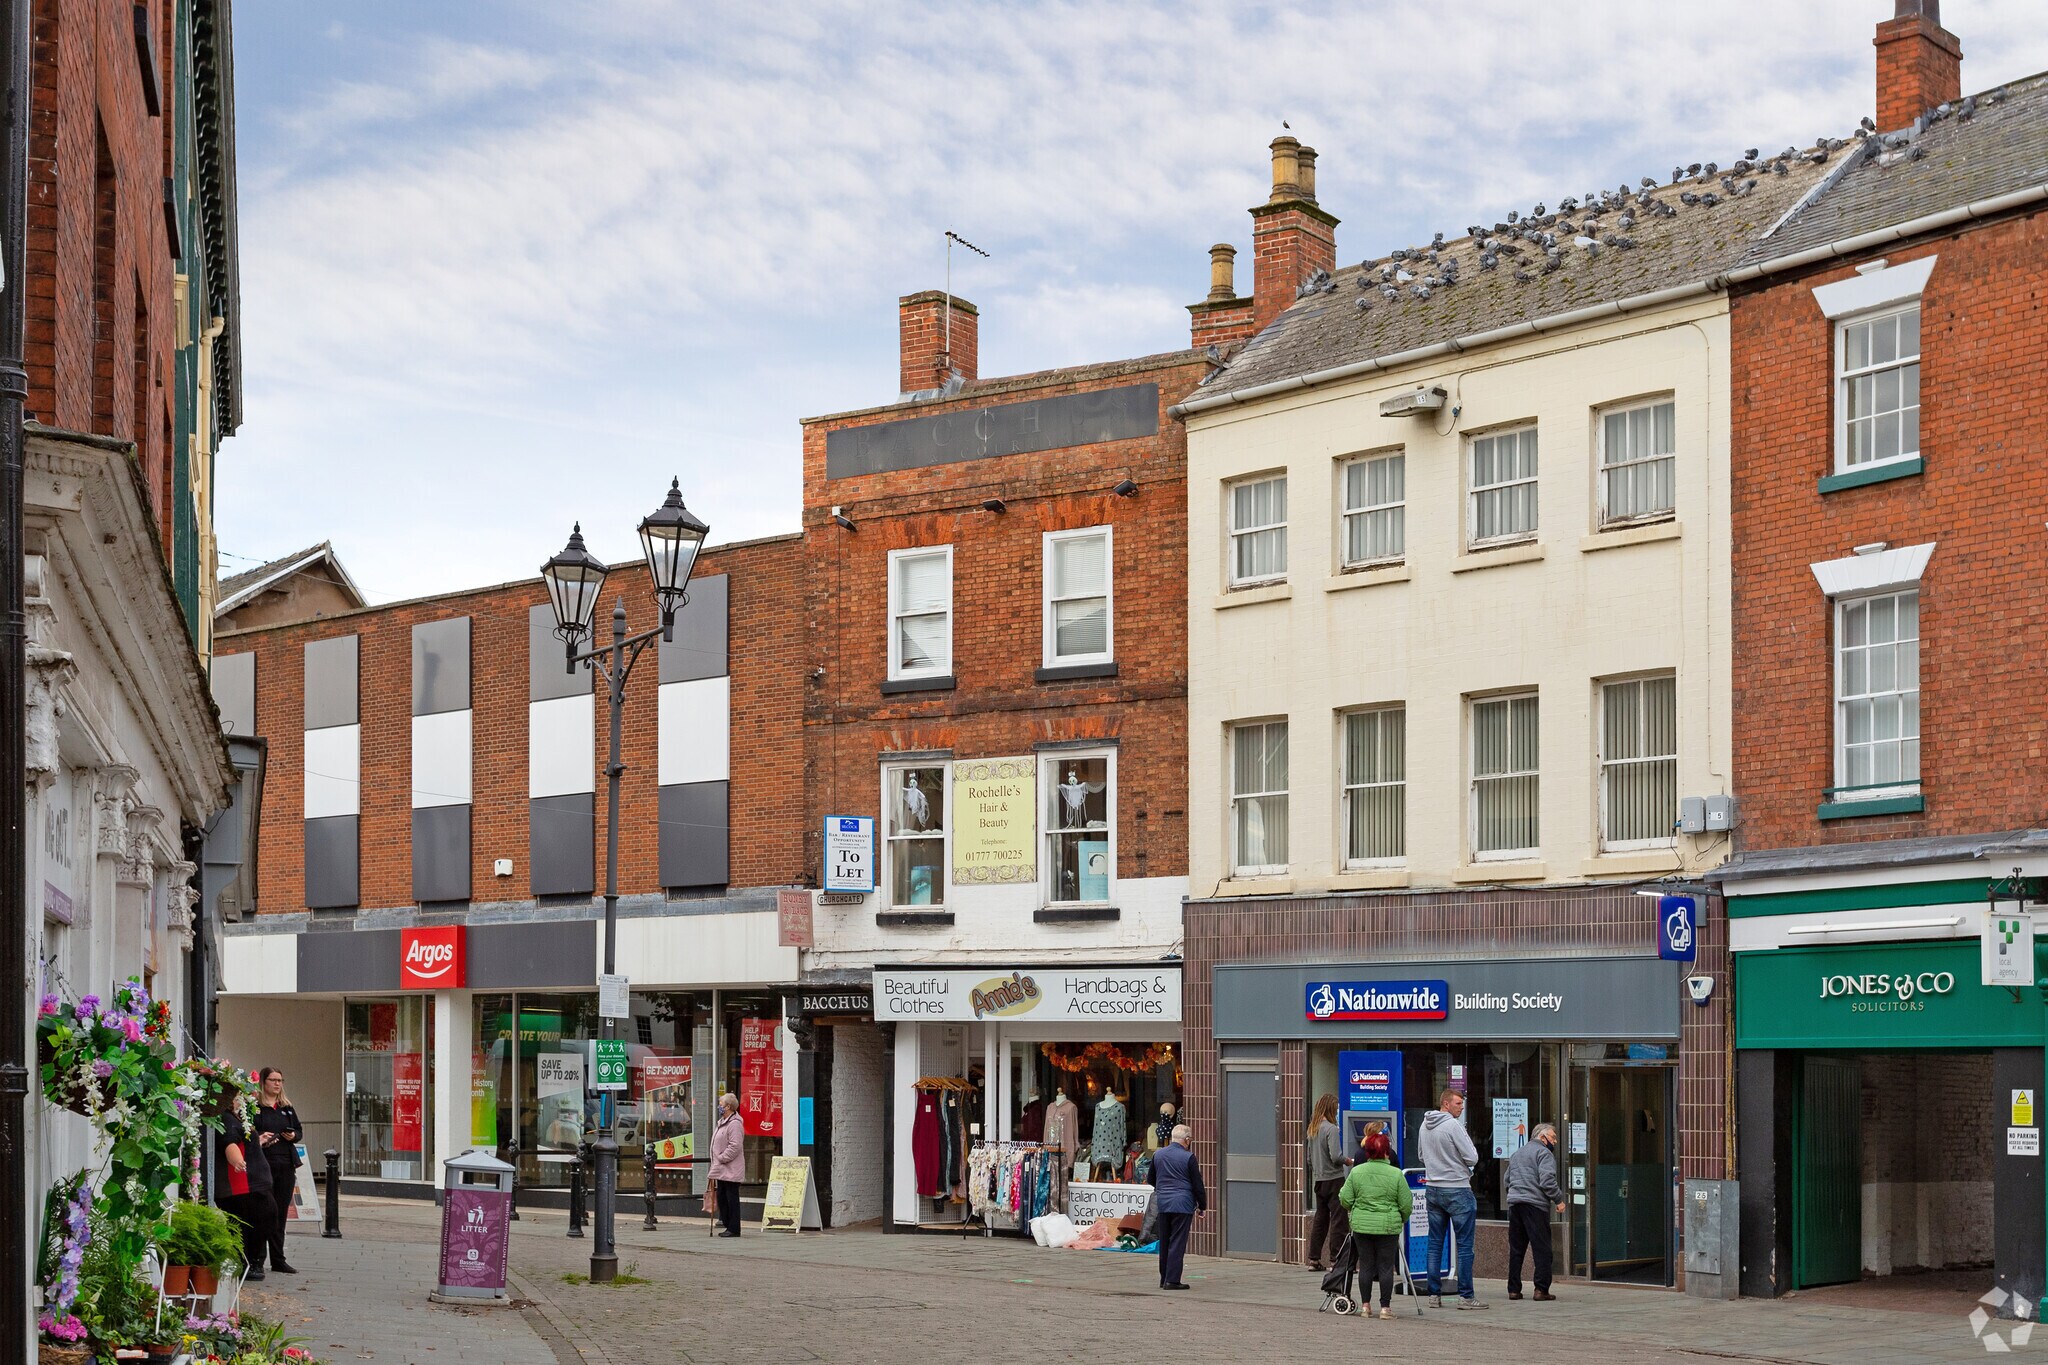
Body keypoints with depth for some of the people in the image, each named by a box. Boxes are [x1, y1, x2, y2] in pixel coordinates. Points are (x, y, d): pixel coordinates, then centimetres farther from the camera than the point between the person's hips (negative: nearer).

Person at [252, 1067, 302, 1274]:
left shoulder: (287, 1107, 18)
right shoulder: (253, 1106, -2)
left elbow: (299, 1130, 23)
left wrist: (293, 1136, 2)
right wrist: (258, 1138, -24)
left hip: (286, 1164, 6)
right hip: (263, 1163, -6)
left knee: (281, 1212, 9)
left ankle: (278, 1260, 14)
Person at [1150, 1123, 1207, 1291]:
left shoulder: (1158, 1155, 8)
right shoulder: (1188, 1157, -10)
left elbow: (1152, 1180, 19)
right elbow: (1198, 1184, -6)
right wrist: (1202, 1206, 5)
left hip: (1162, 1203, 6)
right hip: (1182, 1204, -6)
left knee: (1164, 1242, 13)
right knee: (1177, 1243, -4)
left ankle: (1164, 1279, 18)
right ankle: (1172, 1280, -7)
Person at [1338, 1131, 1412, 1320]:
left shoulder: (1356, 1172, -1)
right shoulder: (1396, 1175, -6)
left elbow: (1345, 1200, 1)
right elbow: (1406, 1203, -2)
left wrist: (1353, 1210, 22)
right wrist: (1403, 1220, 17)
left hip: (1361, 1225, 2)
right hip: (1388, 1226, -2)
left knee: (1365, 1265, 10)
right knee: (1386, 1267, 5)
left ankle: (1365, 1305, 13)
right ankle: (1385, 1308, 7)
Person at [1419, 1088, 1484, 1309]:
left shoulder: (1425, 1125, 8)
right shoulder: (1453, 1125, -16)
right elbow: (1472, 1158, -14)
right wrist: (1468, 1141, 4)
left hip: (1432, 1189, 7)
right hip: (1457, 1190, -7)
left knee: (1435, 1243, 10)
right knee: (1464, 1245, -2)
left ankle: (1434, 1295, 10)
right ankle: (1466, 1296, -2)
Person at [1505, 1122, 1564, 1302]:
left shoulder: (1516, 1153, 22)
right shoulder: (1544, 1153, -4)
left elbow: (1507, 1180, 28)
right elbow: (1547, 1181, -16)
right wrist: (1558, 1200, -8)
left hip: (1514, 1204, 7)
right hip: (1534, 1204, -7)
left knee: (1516, 1248, 11)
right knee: (1541, 1248, -4)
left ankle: (1514, 1289, 11)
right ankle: (1542, 1289, -8)